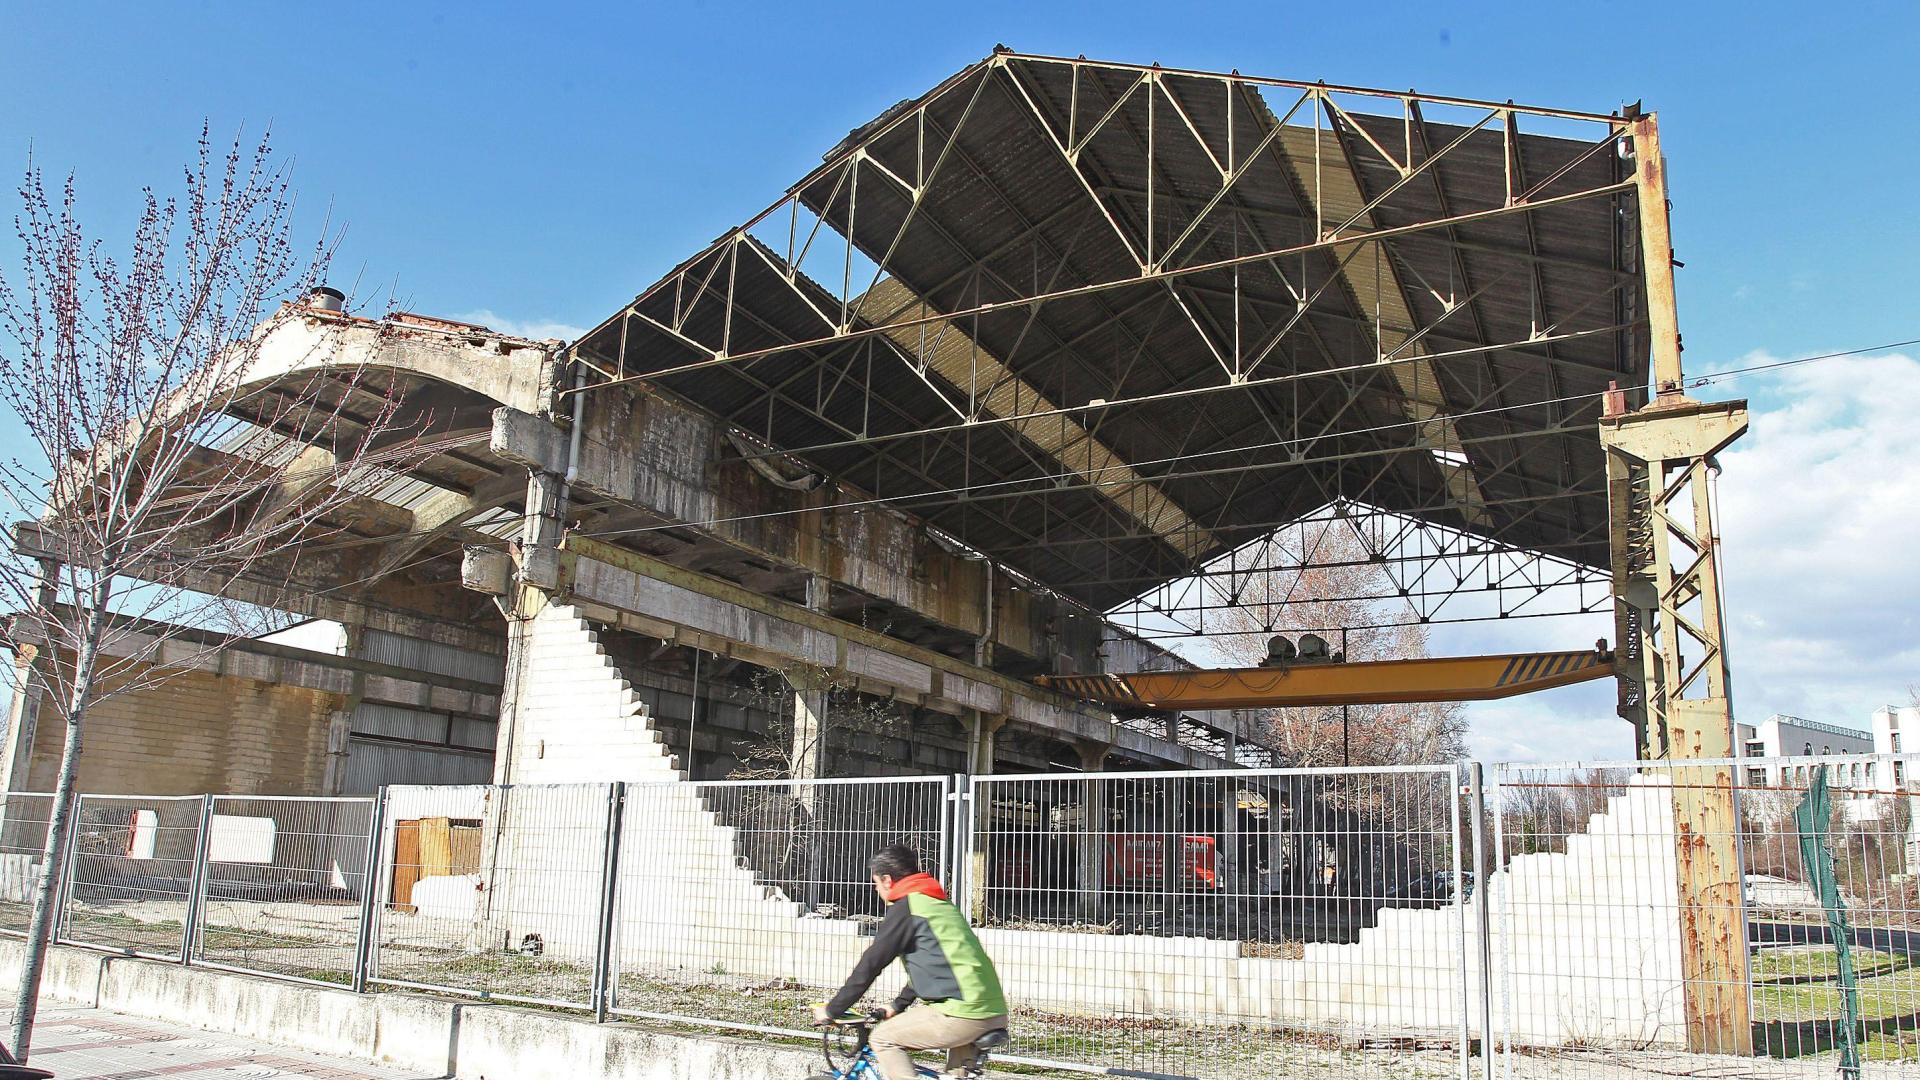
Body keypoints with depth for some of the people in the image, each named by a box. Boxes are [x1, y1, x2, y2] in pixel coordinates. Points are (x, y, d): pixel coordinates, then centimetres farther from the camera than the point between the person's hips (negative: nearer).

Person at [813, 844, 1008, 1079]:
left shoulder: (904, 909, -2)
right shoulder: (941, 905, 23)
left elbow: (869, 965, -1)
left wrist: (832, 1010, 10)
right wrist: (898, 1006, 39)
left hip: (962, 1013, -8)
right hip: (995, 1014, 8)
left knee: (883, 1038, 7)